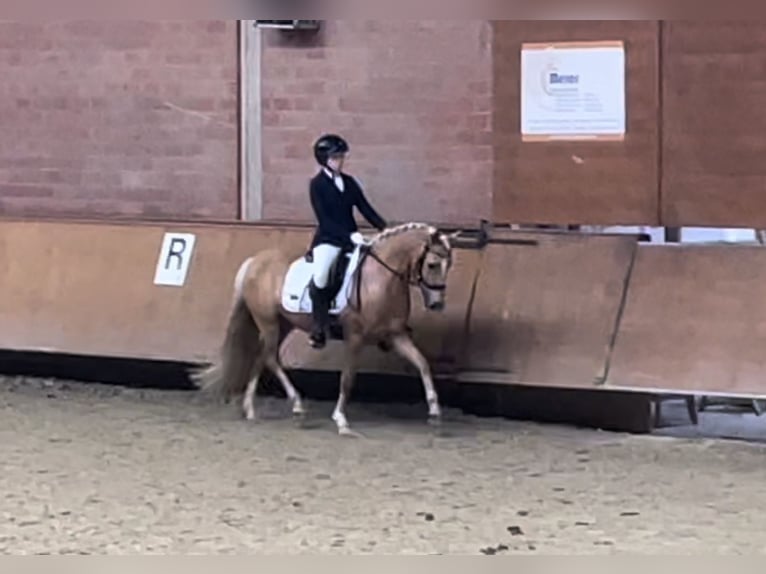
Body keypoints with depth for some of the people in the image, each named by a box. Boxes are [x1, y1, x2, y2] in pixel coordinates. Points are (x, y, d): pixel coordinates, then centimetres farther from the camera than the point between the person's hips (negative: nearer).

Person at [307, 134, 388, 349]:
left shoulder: (349, 182, 10)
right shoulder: (317, 185, -6)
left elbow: (365, 208, 8)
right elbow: (324, 219, -14)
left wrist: (384, 228, -7)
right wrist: (348, 235, -24)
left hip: (351, 238, 6)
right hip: (327, 239, -6)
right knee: (320, 275, -33)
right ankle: (319, 327, -21)